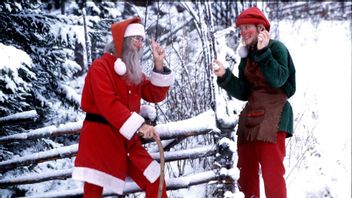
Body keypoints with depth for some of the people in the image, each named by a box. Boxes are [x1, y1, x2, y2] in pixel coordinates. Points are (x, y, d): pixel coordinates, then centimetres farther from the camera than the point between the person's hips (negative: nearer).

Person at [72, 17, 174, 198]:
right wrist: (139, 125, -30)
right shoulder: (101, 67, -8)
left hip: (127, 140, 7)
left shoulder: (134, 72, 16)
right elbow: (108, 104, -22)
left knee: (155, 180, 3)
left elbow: (156, 95, 10)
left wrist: (159, 65, -2)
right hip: (100, 137, -7)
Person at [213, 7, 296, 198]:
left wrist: (263, 52, -21)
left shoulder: (276, 47, -6)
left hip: (272, 116, -7)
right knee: (246, 173, 13)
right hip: (250, 116, 8)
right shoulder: (246, 56, 13)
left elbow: (277, 80, -21)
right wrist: (225, 76, -8)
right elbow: (243, 93, 6)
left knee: (272, 172, -11)